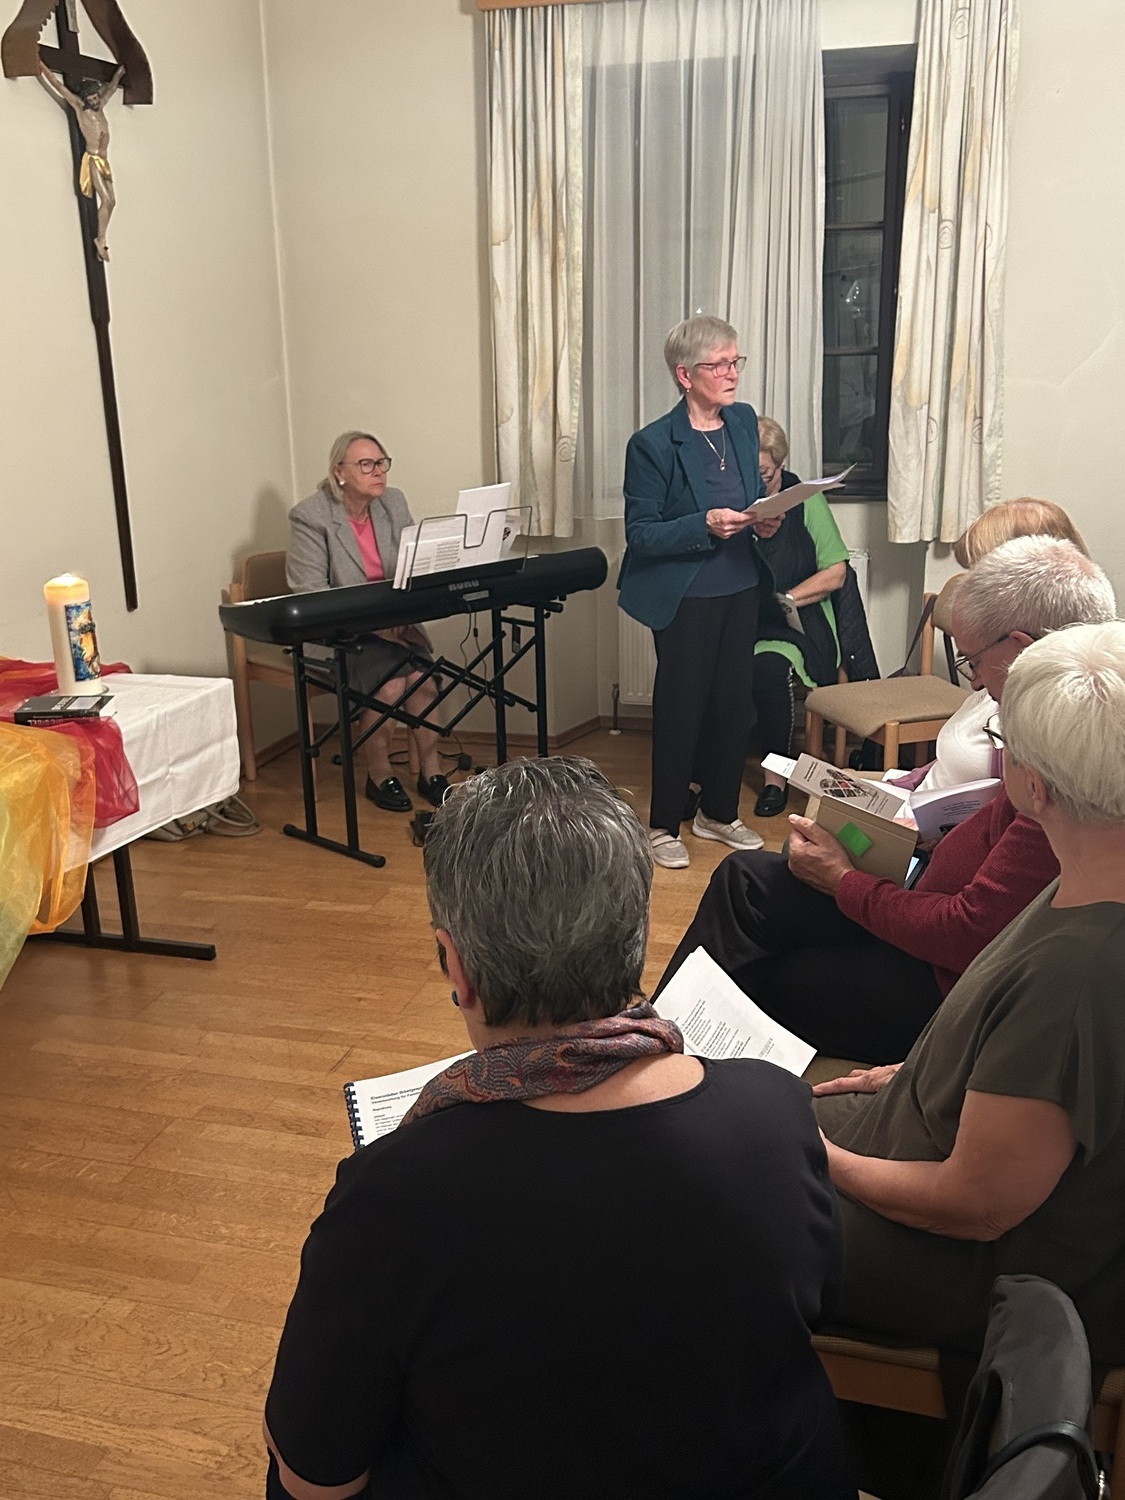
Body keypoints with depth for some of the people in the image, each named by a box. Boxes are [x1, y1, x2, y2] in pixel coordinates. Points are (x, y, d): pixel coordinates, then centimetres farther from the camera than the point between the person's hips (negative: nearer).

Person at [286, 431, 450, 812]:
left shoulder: (394, 503, 6)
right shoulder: (309, 517, -12)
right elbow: (310, 594, -16)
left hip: (394, 623, 5)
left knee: (422, 675, -24)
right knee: (389, 682, -27)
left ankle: (431, 771, -7)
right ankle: (379, 775, -5)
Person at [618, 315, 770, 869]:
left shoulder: (744, 421, 4)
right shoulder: (652, 444, -14)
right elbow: (640, 534, -15)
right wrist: (706, 525, -27)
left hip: (742, 589, 6)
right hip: (685, 598, -6)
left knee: (734, 702, 13)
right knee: (680, 708, 4)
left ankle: (719, 812, 31)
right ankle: (663, 824, 21)